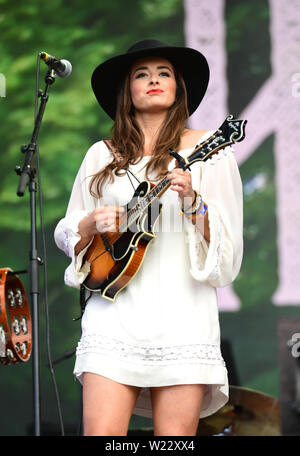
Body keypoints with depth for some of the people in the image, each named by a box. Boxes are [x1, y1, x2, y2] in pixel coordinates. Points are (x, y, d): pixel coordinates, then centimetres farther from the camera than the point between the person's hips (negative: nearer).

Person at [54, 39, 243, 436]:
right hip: (114, 313, 2)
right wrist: (93, 223, -3)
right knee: (102, 432, -11)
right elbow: (67, 235, 19)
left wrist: (192, 202, -15)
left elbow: (227, 248, 2)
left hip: (182, 313, -2)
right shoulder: (102, 155, 15)